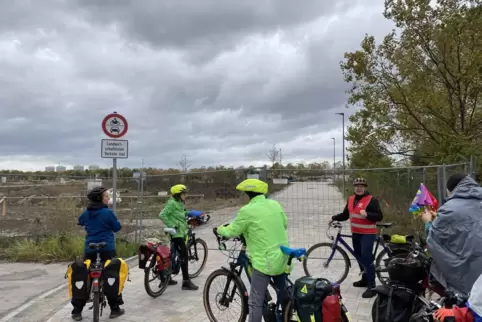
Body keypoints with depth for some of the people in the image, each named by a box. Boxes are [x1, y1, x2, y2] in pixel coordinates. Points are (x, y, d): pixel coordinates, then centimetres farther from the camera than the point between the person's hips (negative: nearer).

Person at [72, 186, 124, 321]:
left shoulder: (86, 213, 4)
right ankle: (115, 309, 12)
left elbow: (80, 222, 25)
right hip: (107, 249, -4)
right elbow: (117, 227, -4)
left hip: (89, 250, 4)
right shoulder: (108, 212, -13)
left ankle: (77, 311, 14)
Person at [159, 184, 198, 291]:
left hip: (181, 233, 10)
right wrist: (171, 226, -21)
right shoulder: (172, 203, -14)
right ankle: (186, 282, -7)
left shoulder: (179, 203, 15)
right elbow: (162, 215, -21)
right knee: (184, 256, -10)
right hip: (176, 233, -10)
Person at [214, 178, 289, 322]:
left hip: (265, 262, -7)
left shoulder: (247, 210, -14)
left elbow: (231, 232, -4)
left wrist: (218, 230, 15)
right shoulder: (275, 204, 5)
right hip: (282, 258, 7)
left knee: (256, 302, 4)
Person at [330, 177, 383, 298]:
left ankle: (372, 287, -8)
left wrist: (367, 214, -30)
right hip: (355, 233, 7)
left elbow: (379, 216, -15)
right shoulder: (351, 199, 9)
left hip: (368, 234, -7)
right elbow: (345, 215, 15)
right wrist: (334, 218, 2)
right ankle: (365, 279, 33)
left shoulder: (371, 200, -10)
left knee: (367, 258, -12)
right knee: (359, 256, 16)